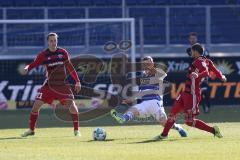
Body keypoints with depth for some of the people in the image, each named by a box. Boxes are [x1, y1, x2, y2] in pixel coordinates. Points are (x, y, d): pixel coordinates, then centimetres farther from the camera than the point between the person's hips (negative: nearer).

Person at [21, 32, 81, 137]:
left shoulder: (63, 53, 2)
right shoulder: (43, 55, -4)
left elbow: (70, 67, 10)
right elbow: (34, 64, -11)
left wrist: (77, 81, 8)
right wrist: (27, 68, -34)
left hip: (62, 84, 1)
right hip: (49, 84, -1)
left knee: (72, 105, -14)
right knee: (36, 105, -8)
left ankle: (76, 130, 0)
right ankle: (31, 130, 8)